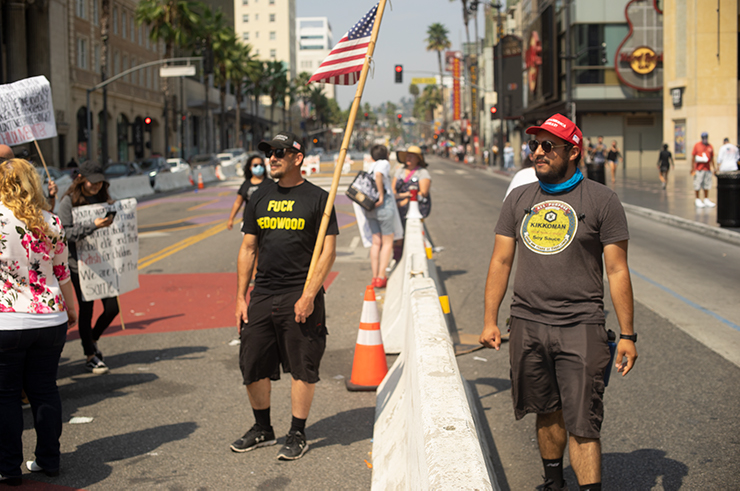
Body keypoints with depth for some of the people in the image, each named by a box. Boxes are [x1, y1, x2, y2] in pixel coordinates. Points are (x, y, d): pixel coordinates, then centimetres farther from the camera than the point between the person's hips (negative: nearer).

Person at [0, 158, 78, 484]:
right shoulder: (51, 222, 1)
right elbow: (62, 272, 11)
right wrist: (71, 309, 23)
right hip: (50, 320, 4)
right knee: (44, 389, 15)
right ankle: (49, 460, 22)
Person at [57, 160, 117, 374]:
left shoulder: (102, 200, 9)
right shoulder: (68, 201, -6)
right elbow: (67, 232, -14)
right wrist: (94, 226, -24)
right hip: (80, 264, -5)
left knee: (112, 308, 2)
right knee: (86, 310, 2)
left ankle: (93, 339, 30)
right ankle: (90, 356, 16)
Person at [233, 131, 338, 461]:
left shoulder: (318, 198, -3)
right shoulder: (259, 198, 12)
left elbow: (328, 250, -7)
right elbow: (247, 249, 15)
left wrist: (309, 295, -16)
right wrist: (240, 297, 8)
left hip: (300, 296, -5)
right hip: (262, 294, 5)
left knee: (302, 368, 1)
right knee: (252, 365, 8)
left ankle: (297, 435, 14)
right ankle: (262, 429, 25)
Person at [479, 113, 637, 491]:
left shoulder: (602, 201, -1)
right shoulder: (519, 199, 10)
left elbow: (617, 271, -2)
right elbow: (501, 262, 13)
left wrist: (627, 335, -4)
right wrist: (489, 321, 9)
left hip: (581, 327, -4)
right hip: (527, 325, 4)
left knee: (582, 424, -7)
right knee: (547, 413, 15)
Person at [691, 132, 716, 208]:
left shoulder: (710, 147, 11)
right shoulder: (697, 145, -1)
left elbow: (712, 158, 16)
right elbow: (693, 157, -1)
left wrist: (713, 168, 11)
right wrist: (692, 168, -6)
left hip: (707, 169, 4)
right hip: (698, 169, -4)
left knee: (707, 184, 7)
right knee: (697, 185, -3)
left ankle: (706, 200, 14)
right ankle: (697, 200, 5)